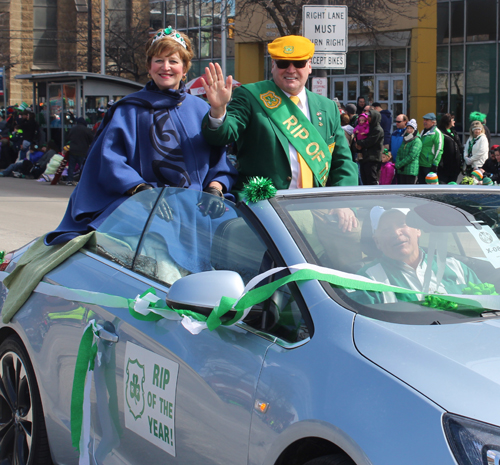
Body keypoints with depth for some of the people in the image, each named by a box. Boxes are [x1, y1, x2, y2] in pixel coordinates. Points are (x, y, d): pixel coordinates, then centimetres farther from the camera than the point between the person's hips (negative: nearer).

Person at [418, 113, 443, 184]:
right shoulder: (423, 132, 18)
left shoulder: (436, 133, -10)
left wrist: (435, 164, -18)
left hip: (429, 166, -9)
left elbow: (439, 150, -14)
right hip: (421, 164, 9)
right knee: (421, 183, 12)